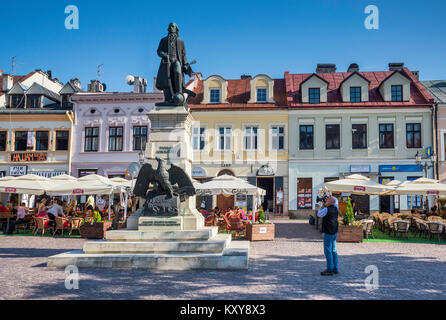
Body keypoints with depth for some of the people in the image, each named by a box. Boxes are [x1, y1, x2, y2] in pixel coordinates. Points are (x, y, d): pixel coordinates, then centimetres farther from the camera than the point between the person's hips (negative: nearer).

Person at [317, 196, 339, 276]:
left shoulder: (326, 210, -17)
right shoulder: (335, 209, 4)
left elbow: (319, 214, 0)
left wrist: (323, 206, 4)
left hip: (328, 233, -8)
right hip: (334, 233, 8)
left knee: (328, 251, -3)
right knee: (333, 251, 14)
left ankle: (330, 270, -1)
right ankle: (335, 269, 20)